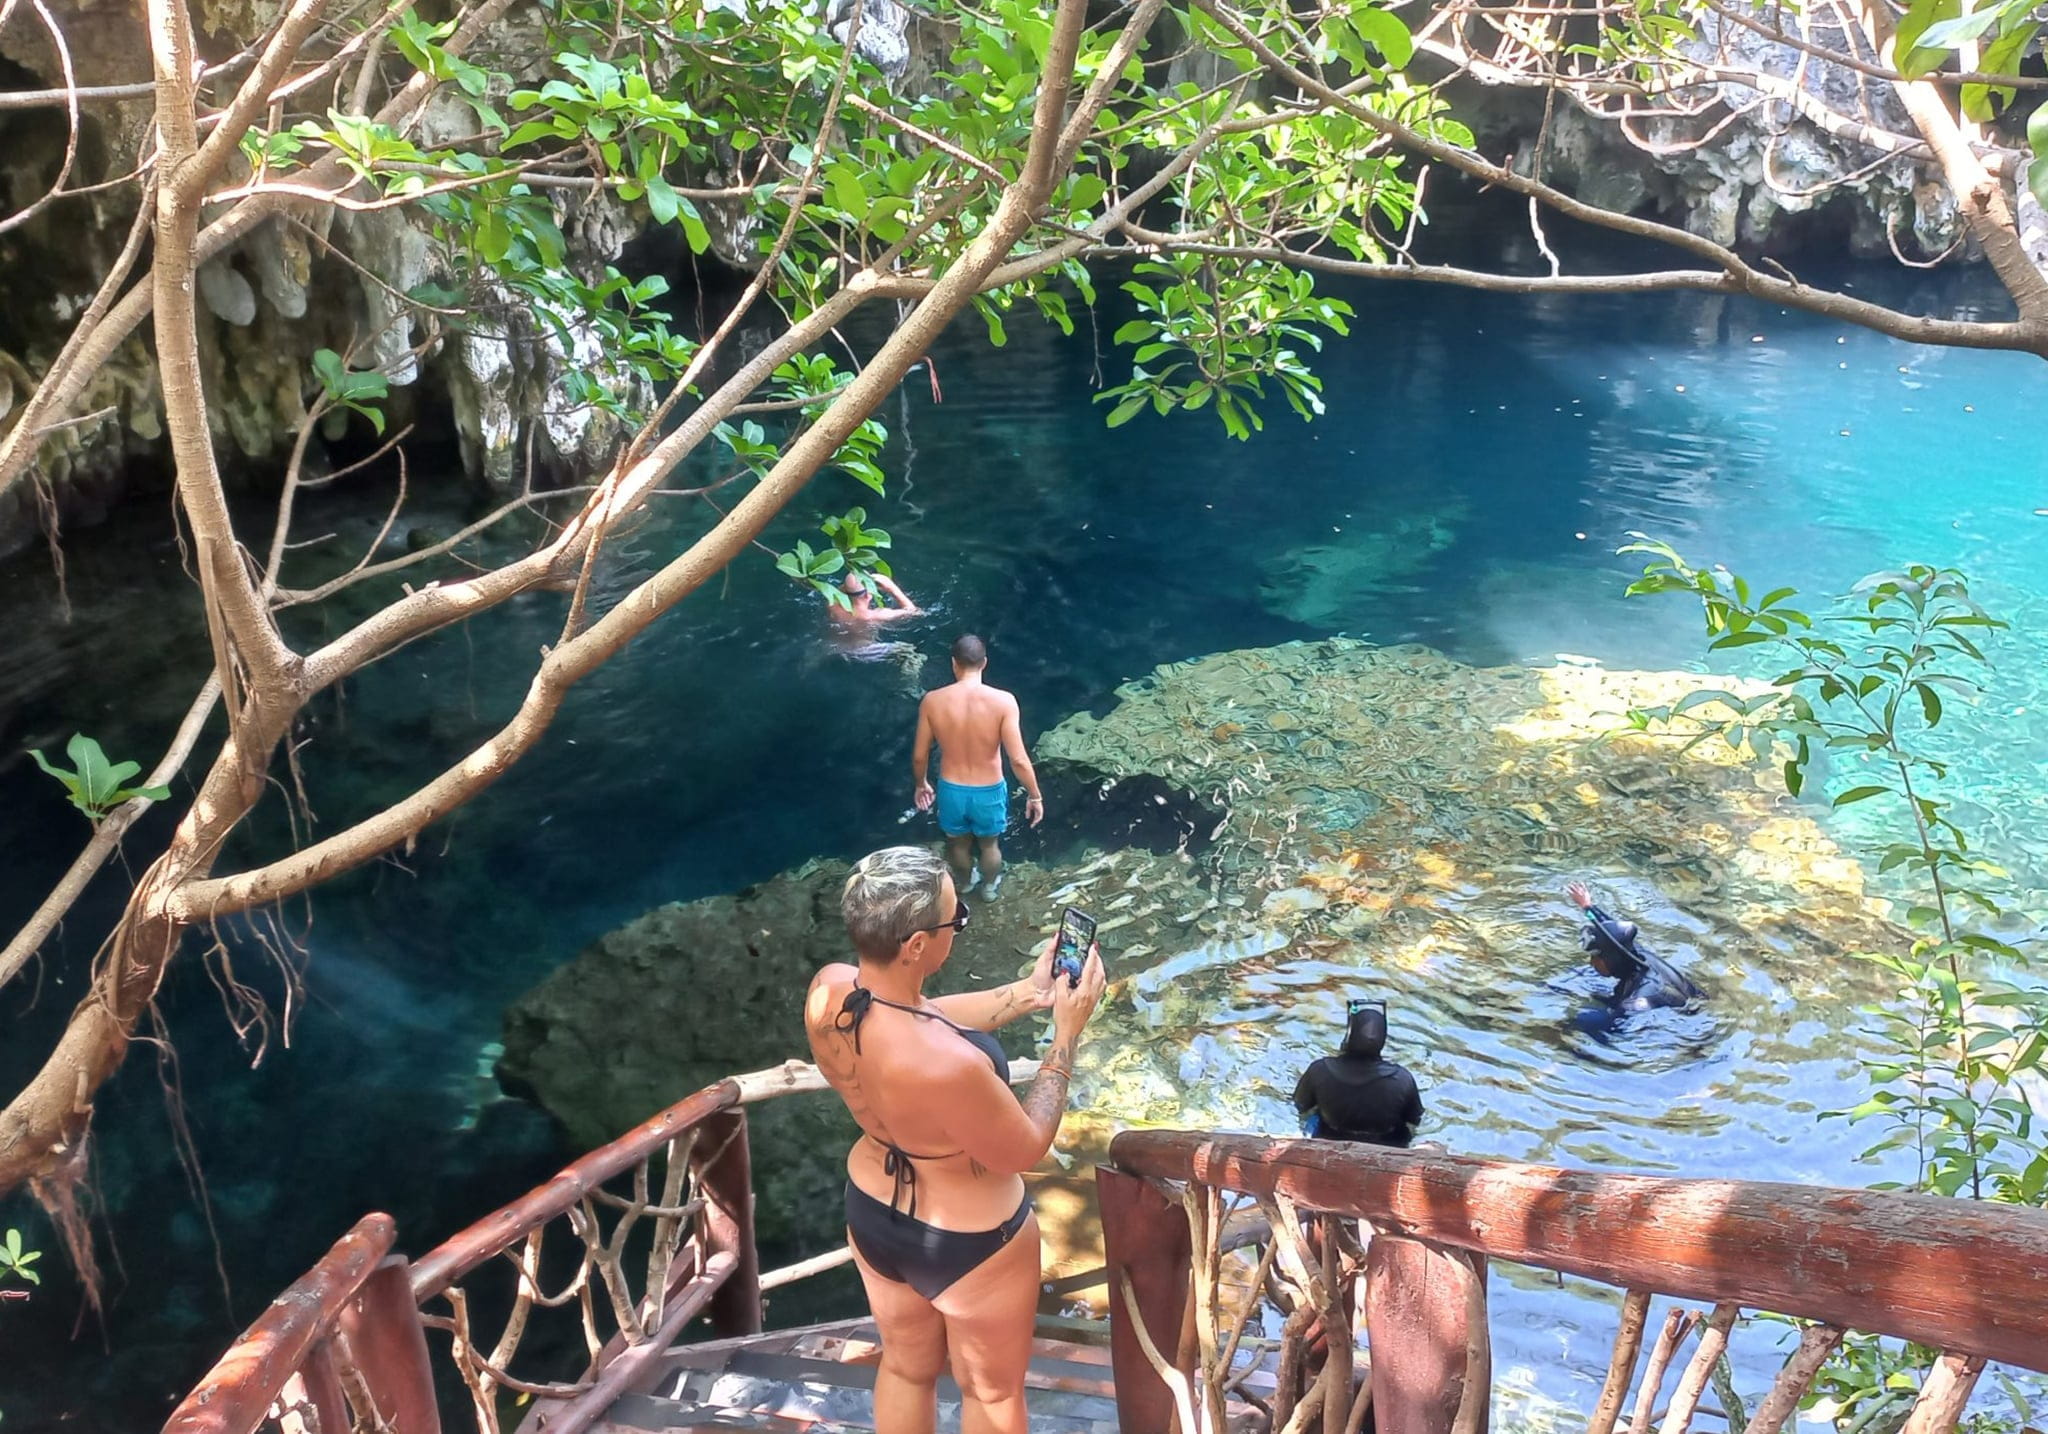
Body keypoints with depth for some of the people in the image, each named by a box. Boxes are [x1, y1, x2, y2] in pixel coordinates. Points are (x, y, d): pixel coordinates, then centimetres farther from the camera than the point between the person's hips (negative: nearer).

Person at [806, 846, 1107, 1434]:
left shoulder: (827, 991, -21)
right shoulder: (947, 1065, -43)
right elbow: (1025, 1150, -23)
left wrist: (1028, 992, -1)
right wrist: (1067, 1033, -17)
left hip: (874, 1216, 6)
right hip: (970, 1245, -6)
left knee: (906, 1365, 32)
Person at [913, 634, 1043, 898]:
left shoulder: (932, 701, -17)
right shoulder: (1003, 701, -23)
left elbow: (919, 756, -6)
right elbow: (1019, 760, -21)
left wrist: (921, 784, 14)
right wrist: (1035, 796, -5)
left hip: (951, 790, 1)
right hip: (989, 792, -1)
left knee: (958, 843, 31)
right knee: (990, 844, 30)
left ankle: (965, 882, 59)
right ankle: (991, 887, 55)